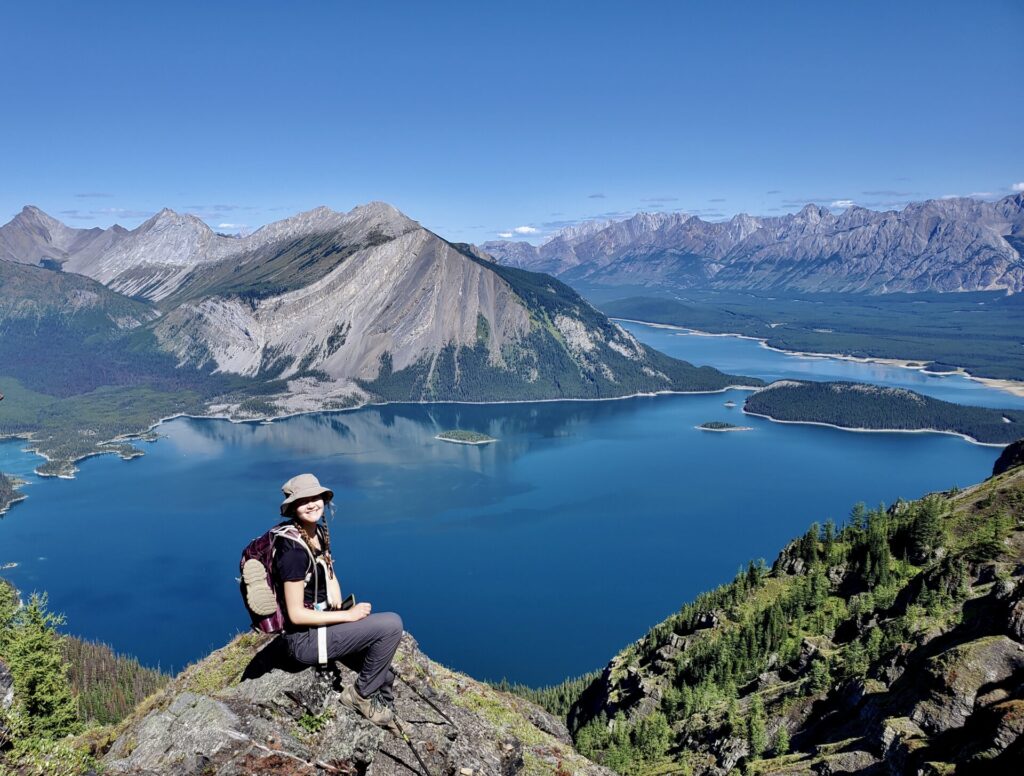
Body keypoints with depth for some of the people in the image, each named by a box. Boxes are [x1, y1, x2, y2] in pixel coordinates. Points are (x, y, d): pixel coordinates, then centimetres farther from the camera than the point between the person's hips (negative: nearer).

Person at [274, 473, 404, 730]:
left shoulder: (320, 531, 2)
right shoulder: (293, 550, -25)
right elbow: (296, 614, -22)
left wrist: (339, 609, 0)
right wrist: (348, 615, -17)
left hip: (322, 622, 9)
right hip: (305, 639, -9)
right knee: (391, 623, -19)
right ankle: (361, 694, -1)